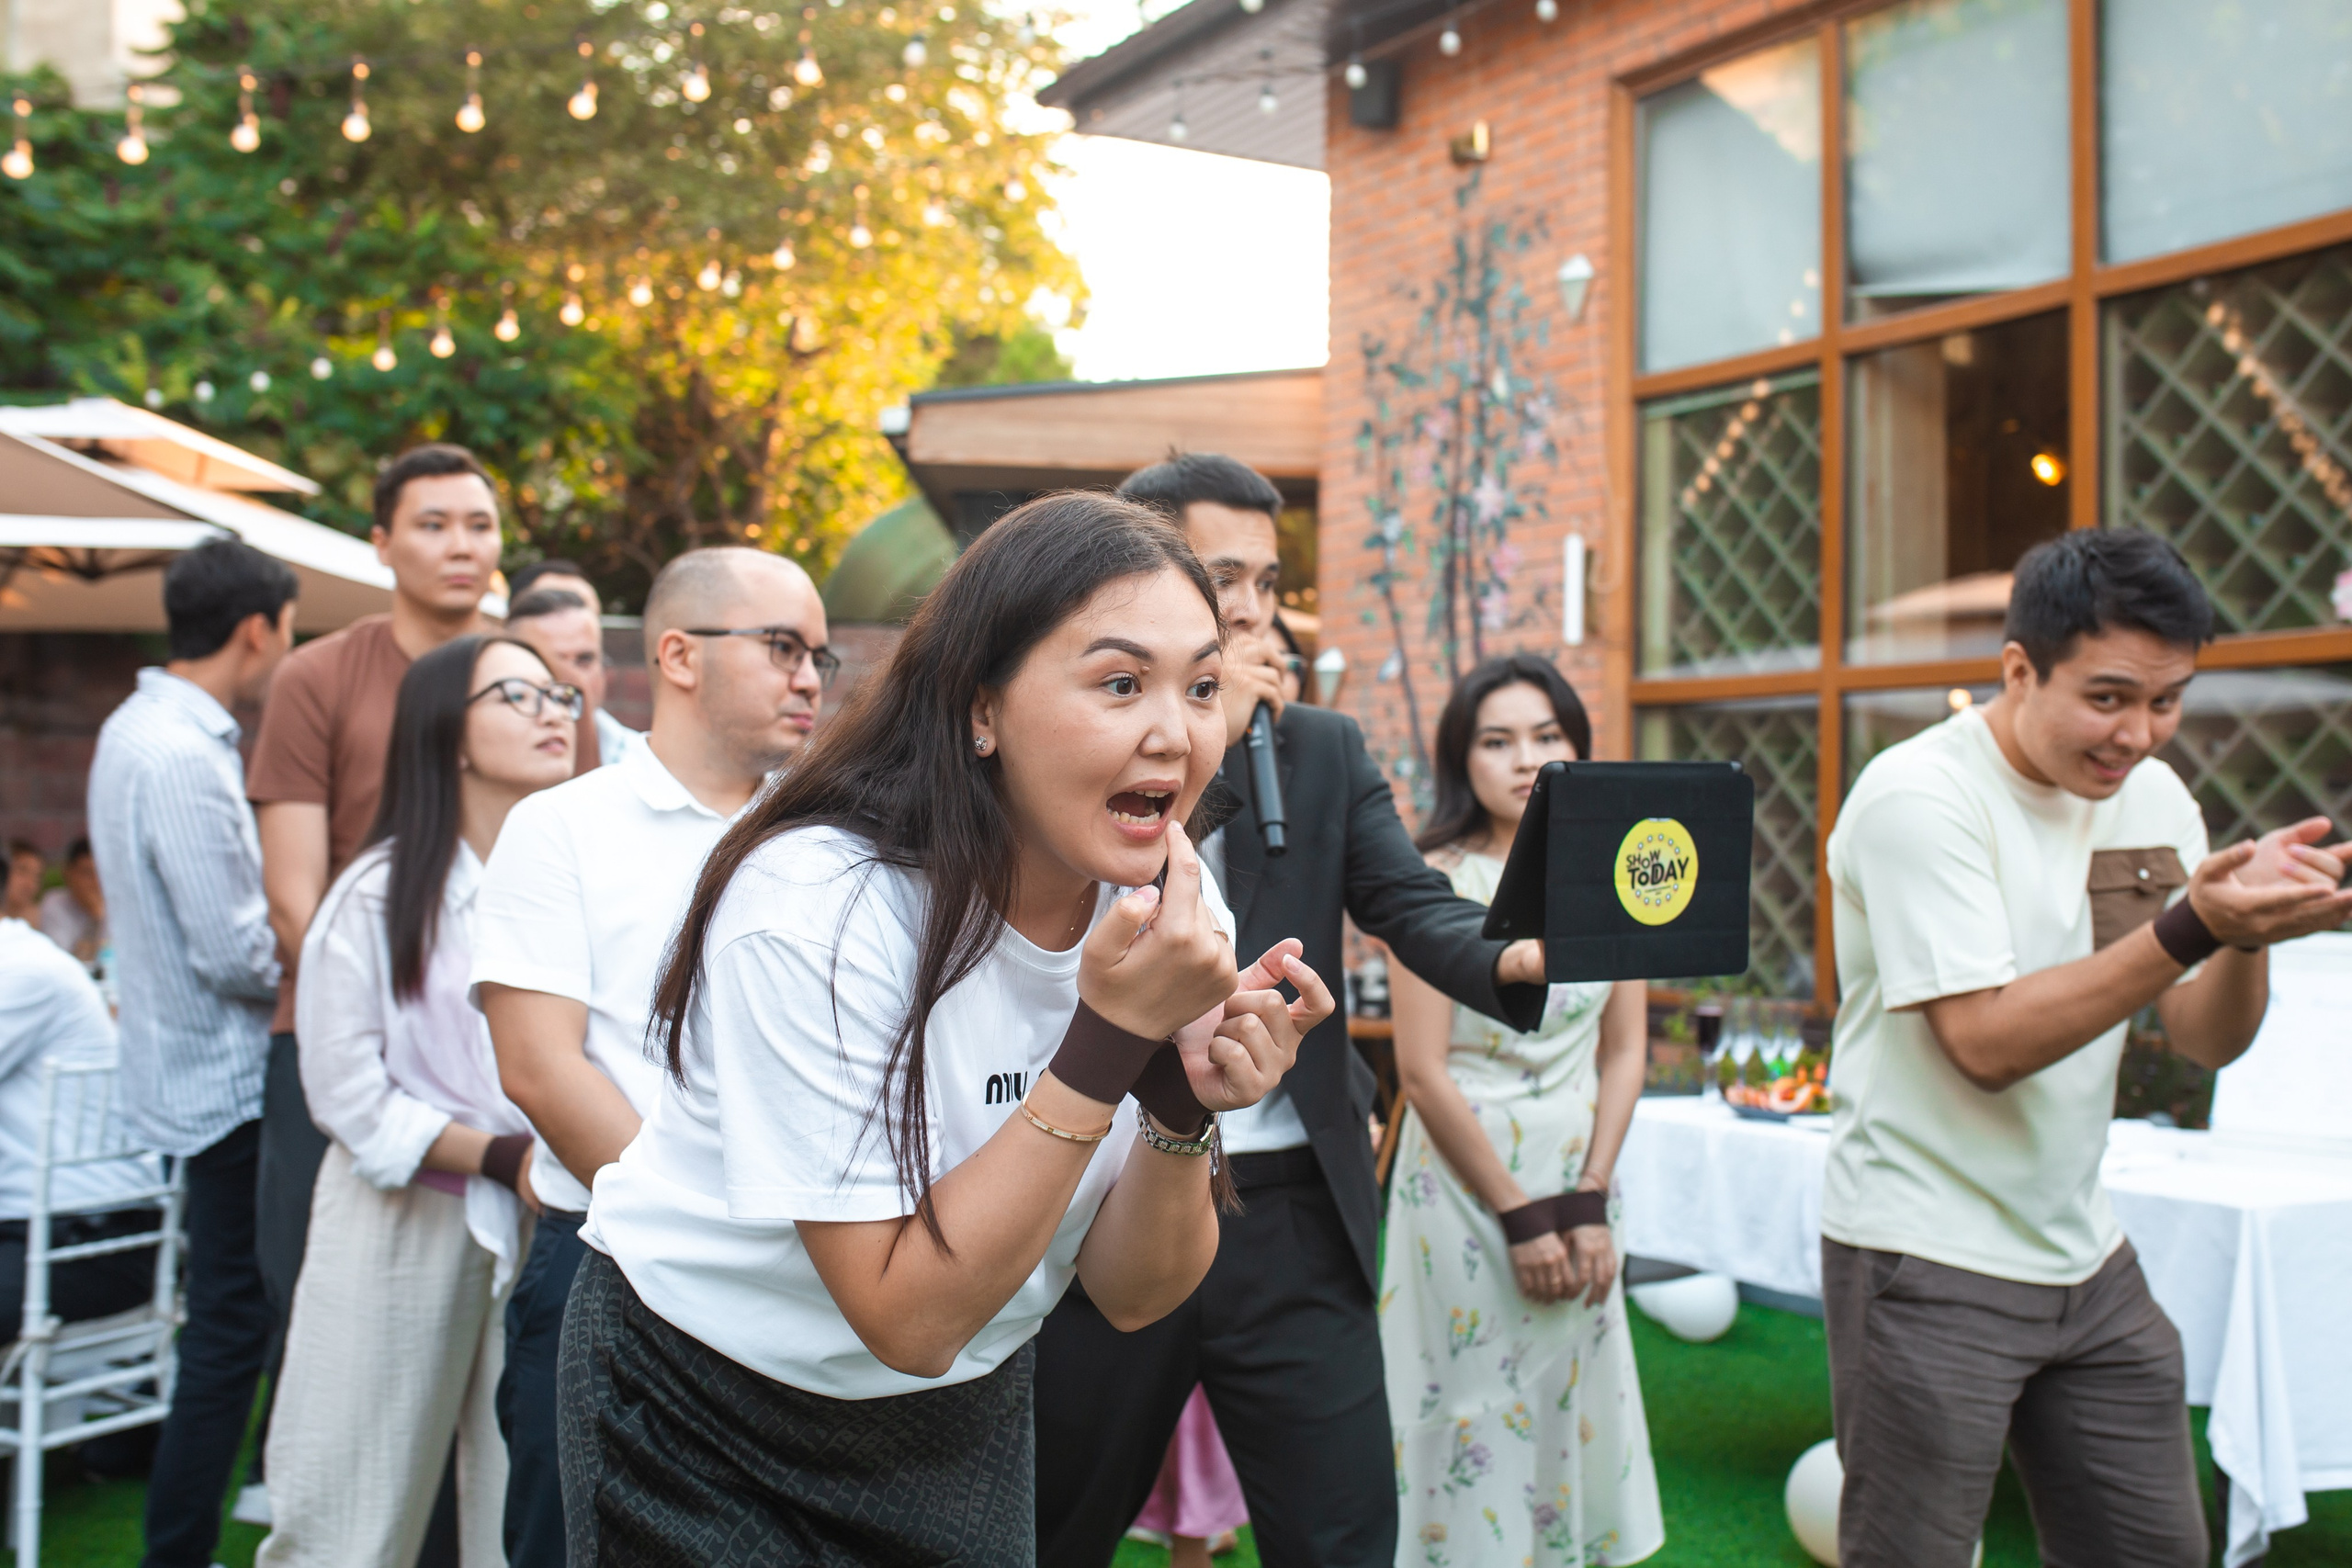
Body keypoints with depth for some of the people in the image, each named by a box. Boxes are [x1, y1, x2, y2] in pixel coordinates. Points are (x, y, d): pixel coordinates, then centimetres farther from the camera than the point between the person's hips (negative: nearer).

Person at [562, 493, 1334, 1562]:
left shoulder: (1176, 911, -12)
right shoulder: (816, 906, -28)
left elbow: (1129, 1297, -8)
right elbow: (909, 1319, -28)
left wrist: (1184, 1101, -27)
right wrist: (1111, 1035, -34)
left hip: (972, 1416, 5)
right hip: (710, 1419, -5)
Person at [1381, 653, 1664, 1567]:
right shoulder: (1438, 879, -10)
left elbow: (1624, 1053, 5)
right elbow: (1423, 1072, -13)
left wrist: (1590, 1203, -4)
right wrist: (1521, 1216, -11)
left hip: (1578, 1182, 4)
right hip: (1464, 1178, -4)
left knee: (1573, 1407, 12)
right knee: (1474, 1419, 4)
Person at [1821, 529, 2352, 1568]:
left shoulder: (2151, 797, 5)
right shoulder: (1918, 798, -16)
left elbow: (2207, 1040, 3)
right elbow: (1986, 1044, -23)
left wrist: (2249, 926, -17)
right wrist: (2192, 926, -29)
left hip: (2085, 1258, 7)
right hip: (1930, 1267, -7)